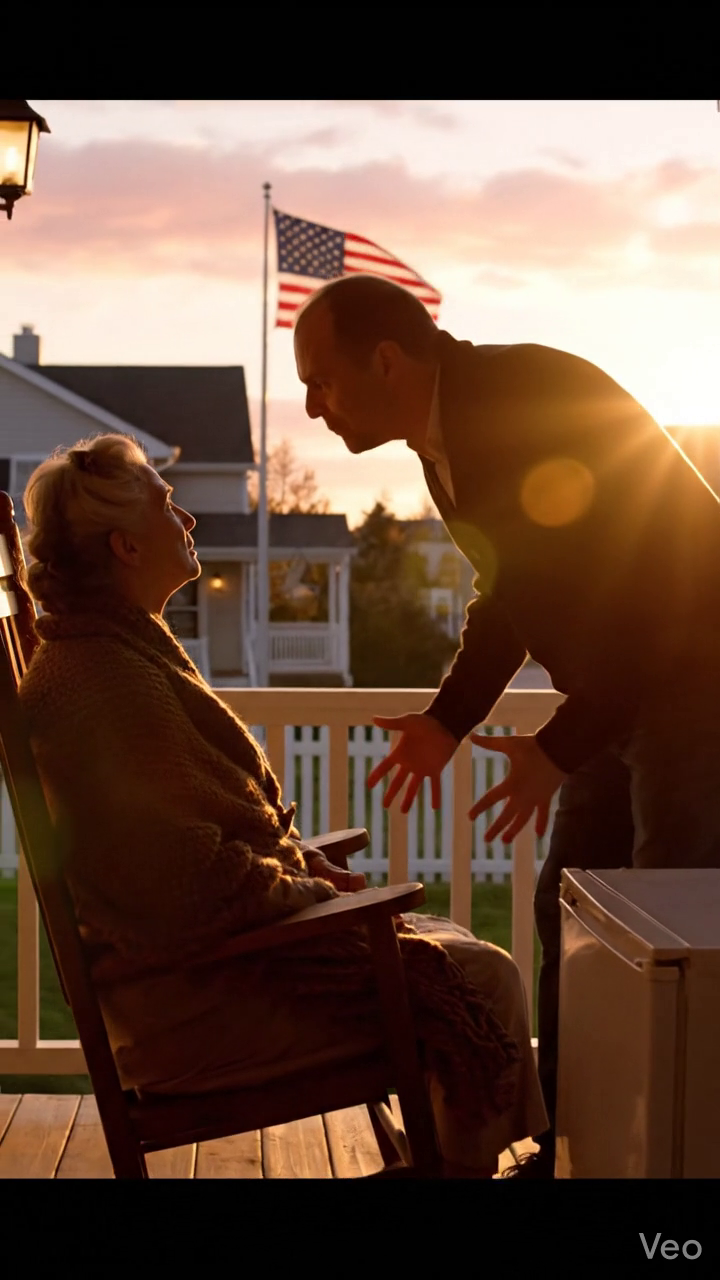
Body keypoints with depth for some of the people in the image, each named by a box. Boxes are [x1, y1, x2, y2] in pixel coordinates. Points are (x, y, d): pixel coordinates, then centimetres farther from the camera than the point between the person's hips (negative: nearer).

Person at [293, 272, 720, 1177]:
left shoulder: (535, 400, -23)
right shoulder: (445, 445, 6)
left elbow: (639, 584, -26)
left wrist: (561, 746, -24)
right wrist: (448, 718, 8)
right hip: (618, 691, 10)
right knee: (569, 912, 11)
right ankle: (569, 1149, 21)